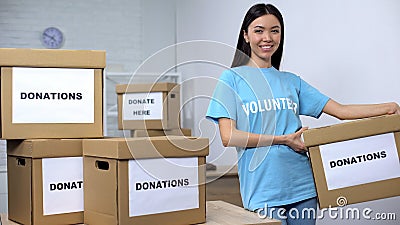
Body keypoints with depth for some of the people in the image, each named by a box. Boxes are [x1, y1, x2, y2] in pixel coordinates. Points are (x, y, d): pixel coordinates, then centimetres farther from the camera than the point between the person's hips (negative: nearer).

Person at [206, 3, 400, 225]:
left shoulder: (291, 81, 13)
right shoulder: (231, 79, 1)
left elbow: (340, 110, 8)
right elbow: (228, 137, -9)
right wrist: (283, 139, -11)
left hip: (302, 186, 4)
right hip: (262, 189, -4)